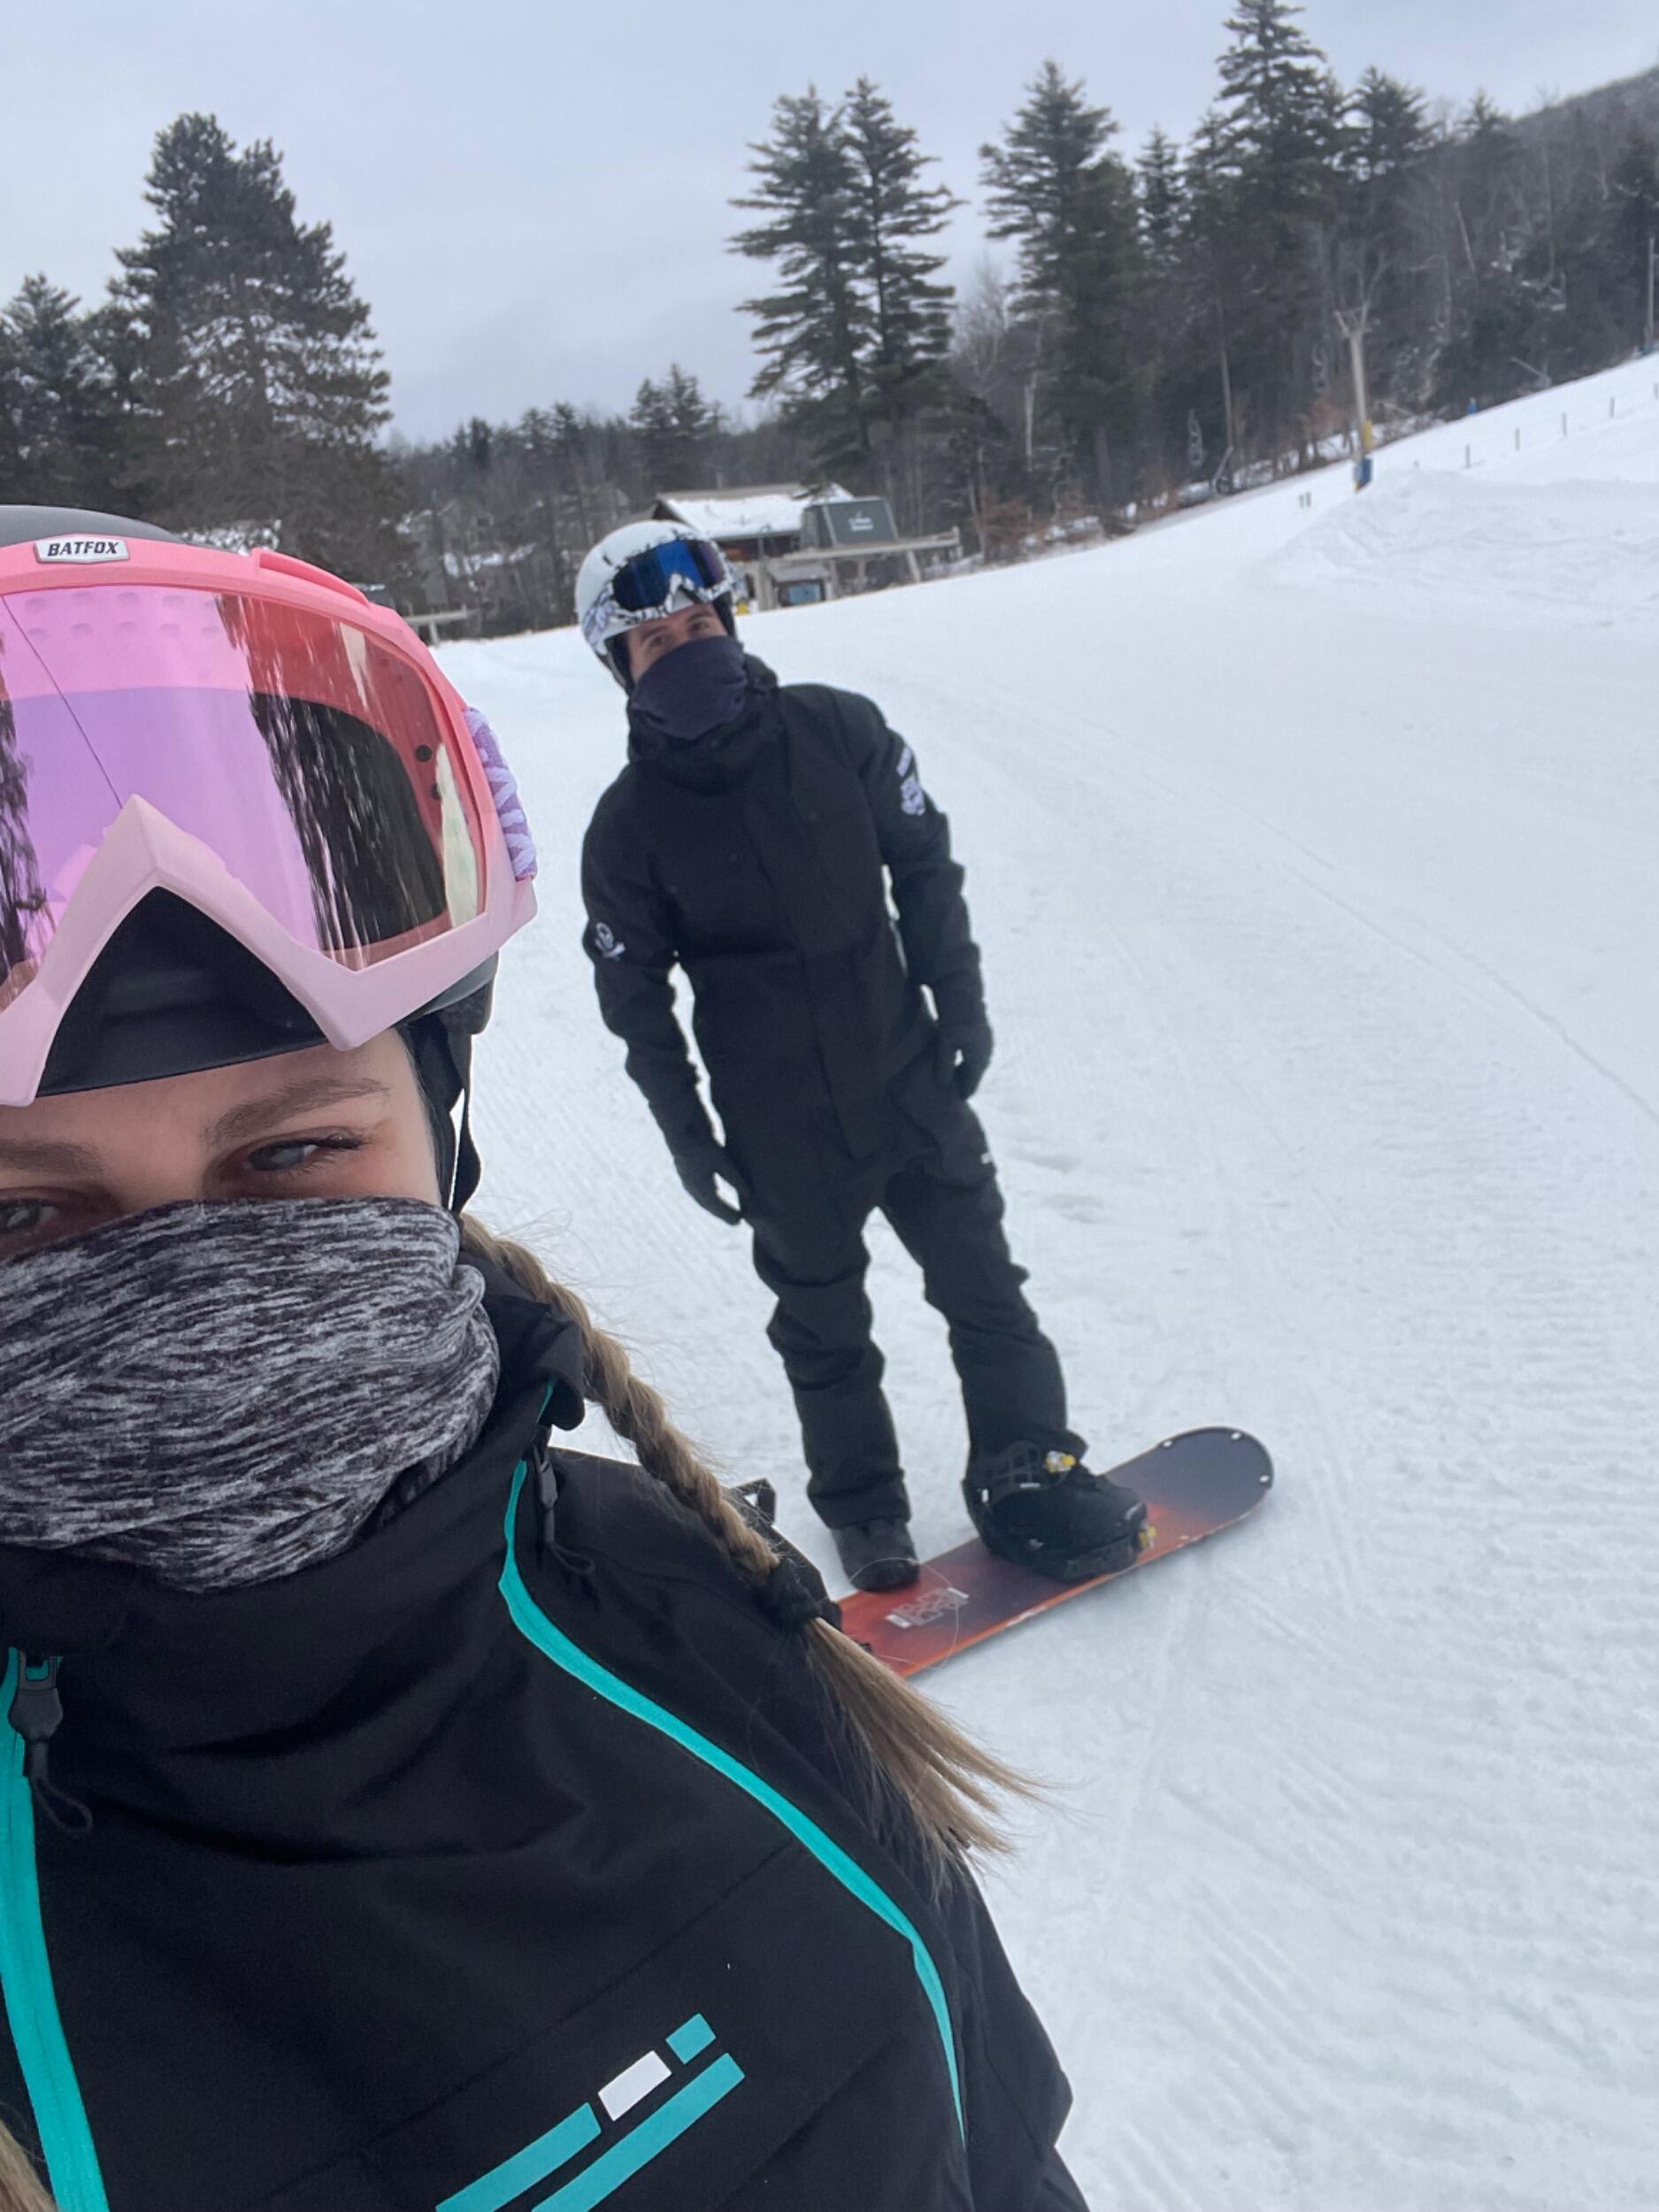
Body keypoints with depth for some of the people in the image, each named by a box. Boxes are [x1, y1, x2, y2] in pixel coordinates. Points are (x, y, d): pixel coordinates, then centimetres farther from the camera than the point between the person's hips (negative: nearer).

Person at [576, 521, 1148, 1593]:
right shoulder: (628, 825, -11)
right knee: (823, 1325, 14)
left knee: (981, 1278, 12)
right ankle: (864, 1508, 35)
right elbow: (636, 996, -3)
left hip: (908, 1074, 2)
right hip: (781, 1131, -2)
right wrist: (687, 1133, -2)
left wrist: (961, 1002, 2)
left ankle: (1029, 1468, 30)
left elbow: (926, 867, 3)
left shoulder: (838, 730, -7)